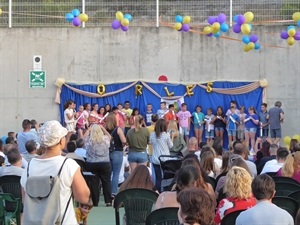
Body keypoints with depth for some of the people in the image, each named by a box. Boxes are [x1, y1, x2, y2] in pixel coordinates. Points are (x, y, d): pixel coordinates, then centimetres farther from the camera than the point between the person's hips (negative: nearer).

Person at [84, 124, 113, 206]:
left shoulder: (88, 140, -6)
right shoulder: (105, 139, -1)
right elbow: (109, 136, 23)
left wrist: (87, 131, 19)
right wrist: (103, 128, 23)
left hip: (91, 164, 0)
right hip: (105, 164, 1)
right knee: (106, 182, 4)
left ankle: (94, 201, 10)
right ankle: (108, 201, 3)